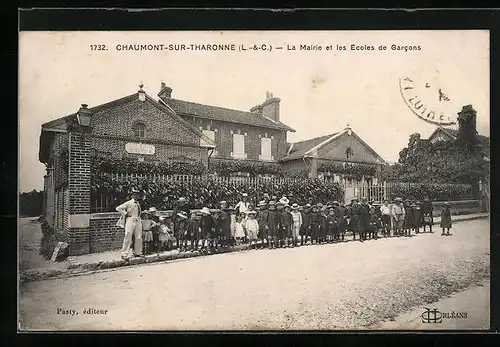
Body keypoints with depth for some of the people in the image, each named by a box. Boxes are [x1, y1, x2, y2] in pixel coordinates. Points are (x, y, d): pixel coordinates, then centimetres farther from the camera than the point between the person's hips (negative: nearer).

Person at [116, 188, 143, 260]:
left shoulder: (138, 203, 17)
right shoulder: (128, 203, -3)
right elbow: (118, 208, -5)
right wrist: (125, 214, -7)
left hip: (138, 221, 6)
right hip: (130, 221, -6)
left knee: (139, 238, 5)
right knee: (128, 238, -8)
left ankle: (137, 253, 17)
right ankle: (124, 254, -4)